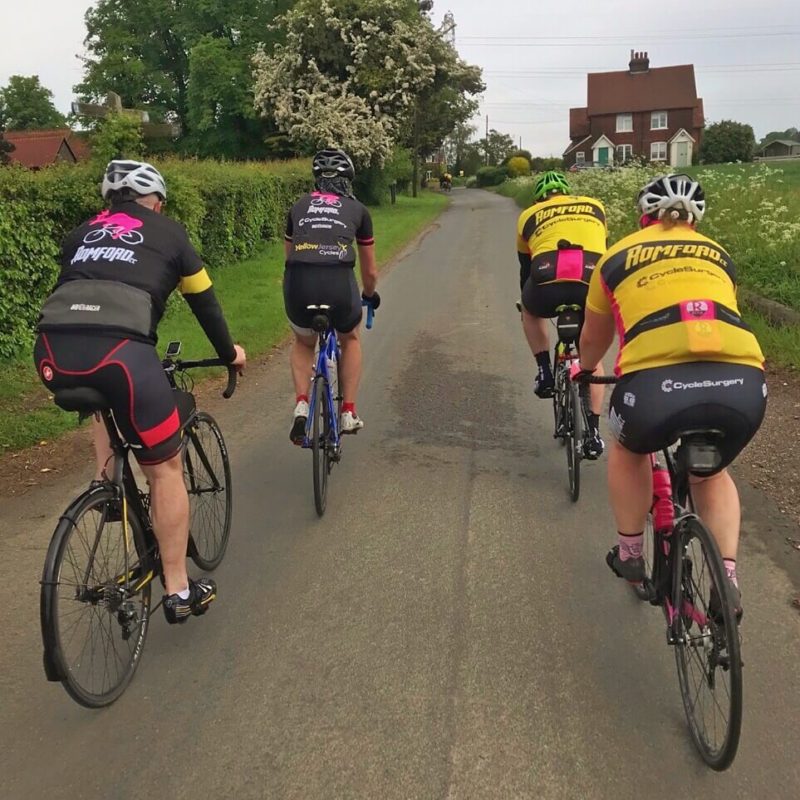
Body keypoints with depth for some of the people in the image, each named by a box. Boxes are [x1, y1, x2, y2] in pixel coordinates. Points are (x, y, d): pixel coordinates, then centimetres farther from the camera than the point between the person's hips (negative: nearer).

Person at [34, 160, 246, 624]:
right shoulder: (167, 232, 20)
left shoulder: (82, 234, 29)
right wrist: (229, 353, 39)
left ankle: (106, 478, 26)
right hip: (120, 350, -4)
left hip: (54, 350, 5)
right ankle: (179, 592, 15)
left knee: (103, 392, 40)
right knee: (165, 468, 9)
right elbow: (203, 300, 24)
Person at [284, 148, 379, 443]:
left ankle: (301, 405, 13)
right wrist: (370, 295, 50)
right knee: (350, 339, 32)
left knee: (303, 343, 33)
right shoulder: (358, 209, 22)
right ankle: (348, 413, 28)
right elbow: (370, 270, 30)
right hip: (339, 284, -1)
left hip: (297, 285, 2)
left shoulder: (298, 207, 26)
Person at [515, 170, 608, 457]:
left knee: (530, 312, 38)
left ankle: (544, 371, 23)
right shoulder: (594, 206, 31)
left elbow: (525, 267, 37)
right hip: (592, 285, 1)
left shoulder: (529, 216, 28)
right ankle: (593, 432, 19)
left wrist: (526, 303, 53)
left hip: (548, 283, -1)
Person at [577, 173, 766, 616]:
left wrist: (585, 369, 59)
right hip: (743, 384, 3)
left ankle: (629, 554, 39)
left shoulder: (619, 255, 24)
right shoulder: (717, 254, 30)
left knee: (629, 451, 33)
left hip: (655, 382, -2)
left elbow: (593, 340, 36)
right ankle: (727, 580, 21)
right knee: (710, 474, 33)